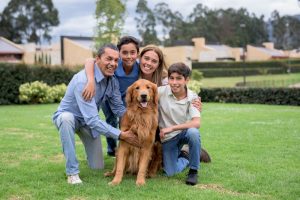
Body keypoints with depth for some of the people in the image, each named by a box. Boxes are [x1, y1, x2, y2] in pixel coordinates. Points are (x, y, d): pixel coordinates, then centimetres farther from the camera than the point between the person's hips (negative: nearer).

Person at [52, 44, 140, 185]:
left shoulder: (112, 81, -13)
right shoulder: (83, 80, -36)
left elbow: (119, 108, -4)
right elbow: (92, 119, -40)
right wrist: (121, 135, -40)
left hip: (89, 121, 6)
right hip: (67, 116, -5)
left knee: (98, 166, 3)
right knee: (67, 118, -42)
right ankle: (72, 172, -29)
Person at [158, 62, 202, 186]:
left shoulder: (192, 97, -16)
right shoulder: (161, 92, -15)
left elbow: (196, 123, -28)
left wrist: (172, 128, -32)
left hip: (184, 132, -1)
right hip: (167, 138, 1)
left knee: (193, 132, -36)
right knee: (170, 172, -10)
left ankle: (193, 171, -14)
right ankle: (185, 158, 27)